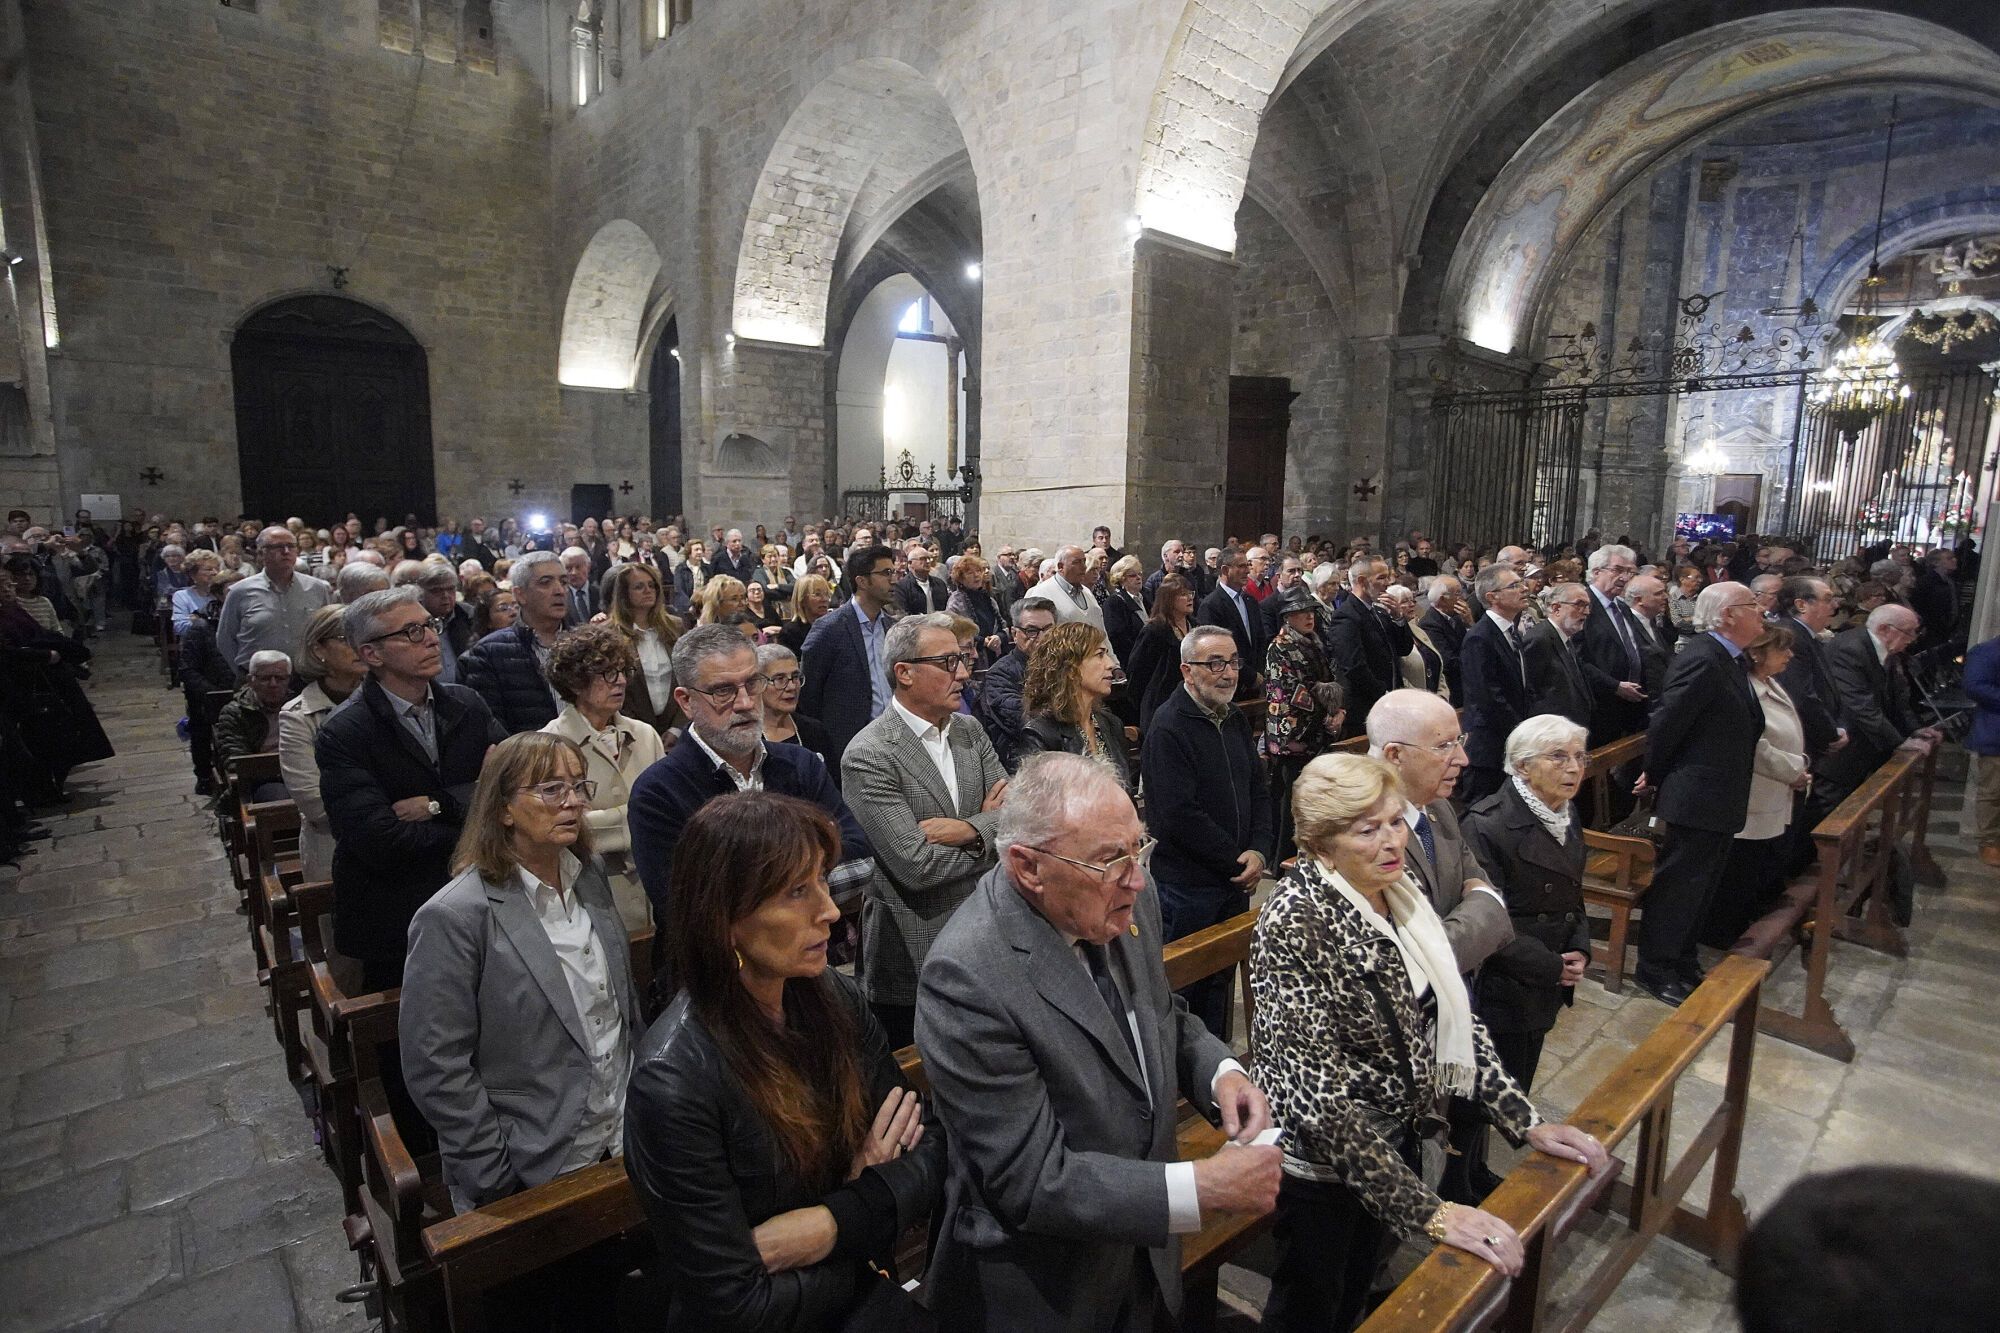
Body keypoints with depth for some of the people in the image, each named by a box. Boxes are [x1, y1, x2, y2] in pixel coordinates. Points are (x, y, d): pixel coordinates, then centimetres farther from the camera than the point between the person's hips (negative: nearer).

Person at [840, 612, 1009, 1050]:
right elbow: (916, 866, -22)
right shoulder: (867, 756, -17)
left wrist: (968, 829, -20)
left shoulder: (971, 733, 6)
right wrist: (990, 827, -8)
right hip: (914, 956, -5)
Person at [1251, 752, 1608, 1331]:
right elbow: (1315, 1088, -31)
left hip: (1398, 1140, 6)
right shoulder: (1296, 923, -29)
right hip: (1322, 1156, -6)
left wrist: (1526, 1122, -2)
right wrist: (1429, 1212, -30)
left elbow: (1451, 1014, 3)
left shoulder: (1399, 893, -5)